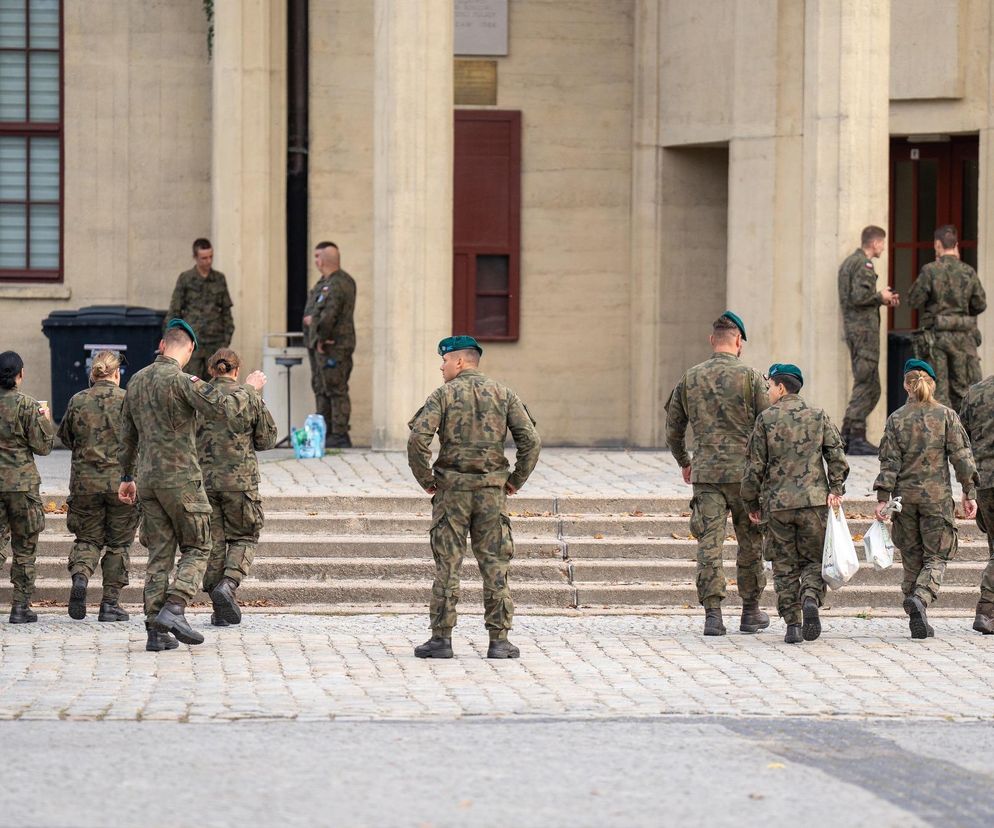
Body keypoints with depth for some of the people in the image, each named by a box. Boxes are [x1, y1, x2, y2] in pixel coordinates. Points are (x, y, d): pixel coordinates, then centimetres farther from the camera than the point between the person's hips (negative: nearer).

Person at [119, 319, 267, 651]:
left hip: (148, 479, 7)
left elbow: (128, 435, 19)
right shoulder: (181, 380, -12)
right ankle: (173, 610, -15)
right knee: (196, 548, 3)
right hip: (181, 477, -7)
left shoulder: (137, 381, 12)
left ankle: (155, 631, 3)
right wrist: (249, 388, -3)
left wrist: (127, 477, 28)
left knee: (159, 553, 8)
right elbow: (224, 406, -21)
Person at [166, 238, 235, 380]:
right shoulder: (185, 279, 0)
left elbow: (226, 310, 13)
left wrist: (227, 337, 6)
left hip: (215, 341, 3)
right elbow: (174, 311, 1)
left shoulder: (219, 279, 9)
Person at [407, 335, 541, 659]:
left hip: (451, 490, -2)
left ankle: (441, 638, 3)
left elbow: (418, 438, -14)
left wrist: (425, 479, -2)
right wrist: (516, 480, 7)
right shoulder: (503, 394, 5)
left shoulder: (443, 395, -3)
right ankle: (499, 641, 3)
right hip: (492, 492, 2)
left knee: (447, 565, 3)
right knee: (494, 565, 5)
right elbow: (531, 440, -3)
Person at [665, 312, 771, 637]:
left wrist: (683, 462, 30)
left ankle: (712, 613, -9)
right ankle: (750, 612, 19)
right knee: (750, 543, 11)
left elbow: (673, 429, 14)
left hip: (705, 473, 2)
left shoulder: (690, 379, 6)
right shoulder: (751, 377, -5)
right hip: (745, 472, -2)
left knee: (709, 543, -1)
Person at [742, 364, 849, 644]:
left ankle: (793, 623, 1)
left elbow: (755, 465, 1)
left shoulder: (766, 419, 0)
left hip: (777, 504, -1)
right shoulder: (818, 416, 6)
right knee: (814, 559, 11)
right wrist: (836, 489, -2)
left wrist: (752, 503, 9)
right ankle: (811, 598, -17)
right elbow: (837, 456, -3)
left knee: (785, 566, 7)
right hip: (814, 501, 1)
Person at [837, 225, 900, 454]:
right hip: (864, 328, -10)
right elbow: (859, 296, -23)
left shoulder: (849, 262, 19)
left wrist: (883, 299, 16)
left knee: (870, 386, 13)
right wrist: (880, 296, -7)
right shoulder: (863, 264, -12)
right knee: (866, 383, -8)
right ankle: (856, 438, -10)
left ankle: (848, 434, 13)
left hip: (853, 326, 10)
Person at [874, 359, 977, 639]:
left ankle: (918, 621, 12)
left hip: (906, 495, 2)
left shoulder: (896, 419, 0)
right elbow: (961, 456, -4)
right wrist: (969, 493, 0)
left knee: (912, 558, 11)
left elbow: (890, 462, -5)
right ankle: (920, 598, -25)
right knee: (936, 557, 3)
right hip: (937, 495, -2)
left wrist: (882, 498, -5)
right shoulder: (946, 415, -2)